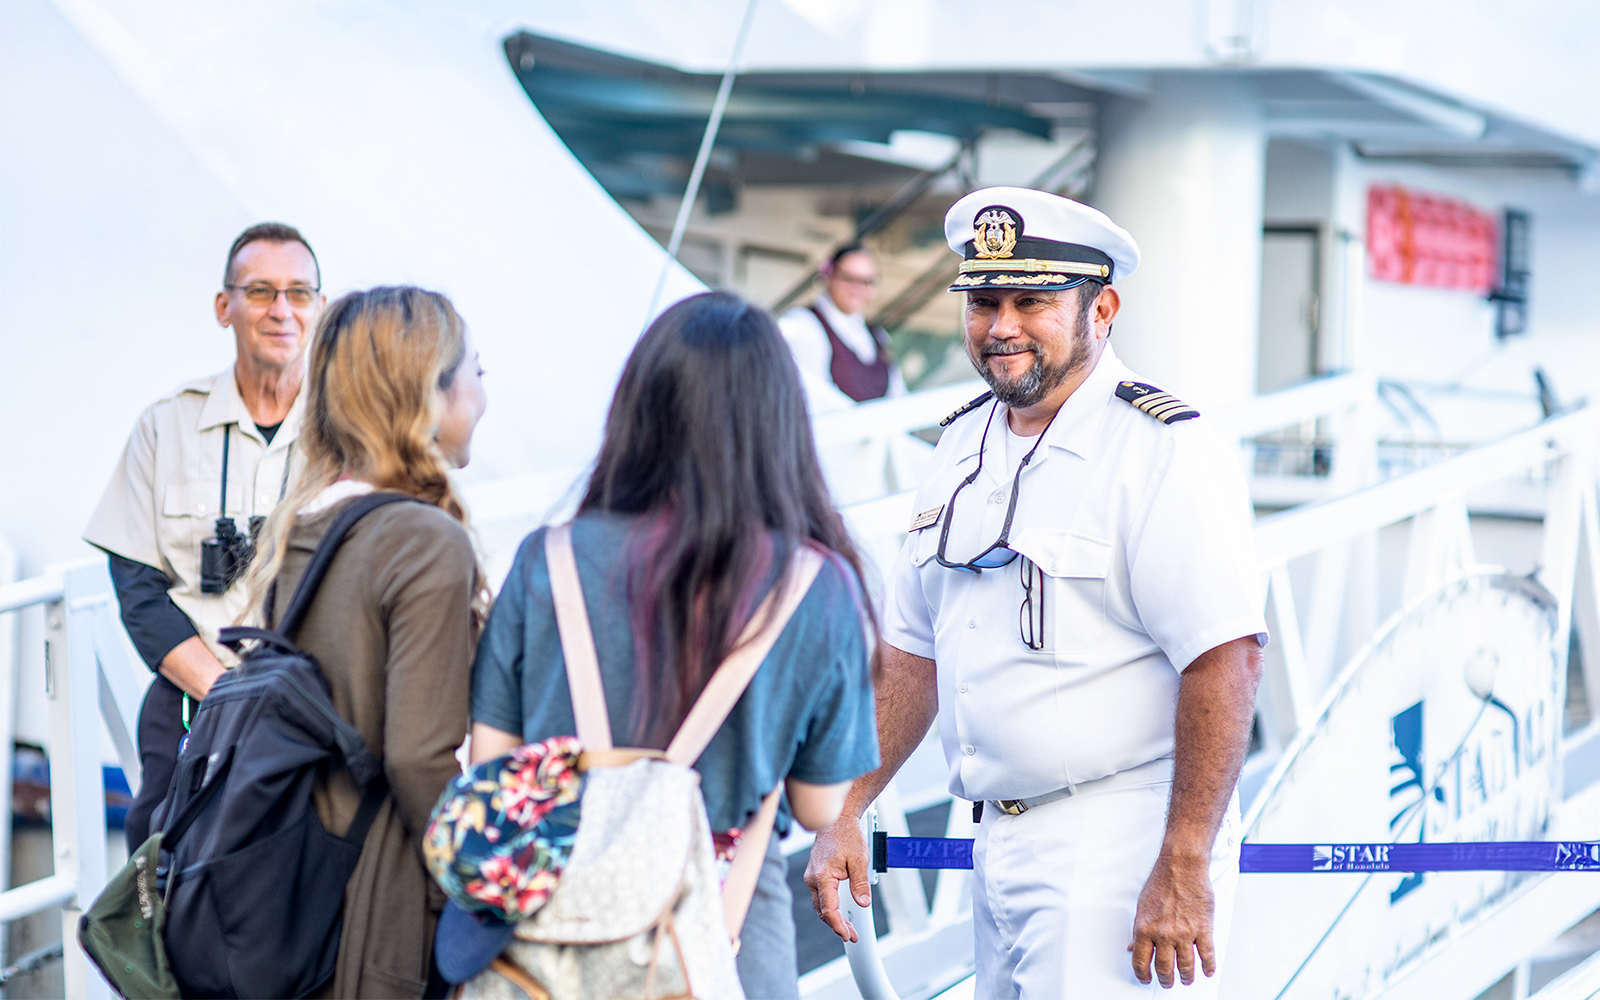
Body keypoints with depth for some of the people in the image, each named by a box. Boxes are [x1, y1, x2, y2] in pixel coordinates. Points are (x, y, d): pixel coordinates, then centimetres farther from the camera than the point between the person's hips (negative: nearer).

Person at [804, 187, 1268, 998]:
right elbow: (913, 650, 18)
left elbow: (1225, 659, -18)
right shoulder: (962, 446, 12)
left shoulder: (1164, 451, -12)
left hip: (1120, 851, -7)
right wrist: (843, 814, 12)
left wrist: (1184, 868, -22)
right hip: (998, 842, 8)